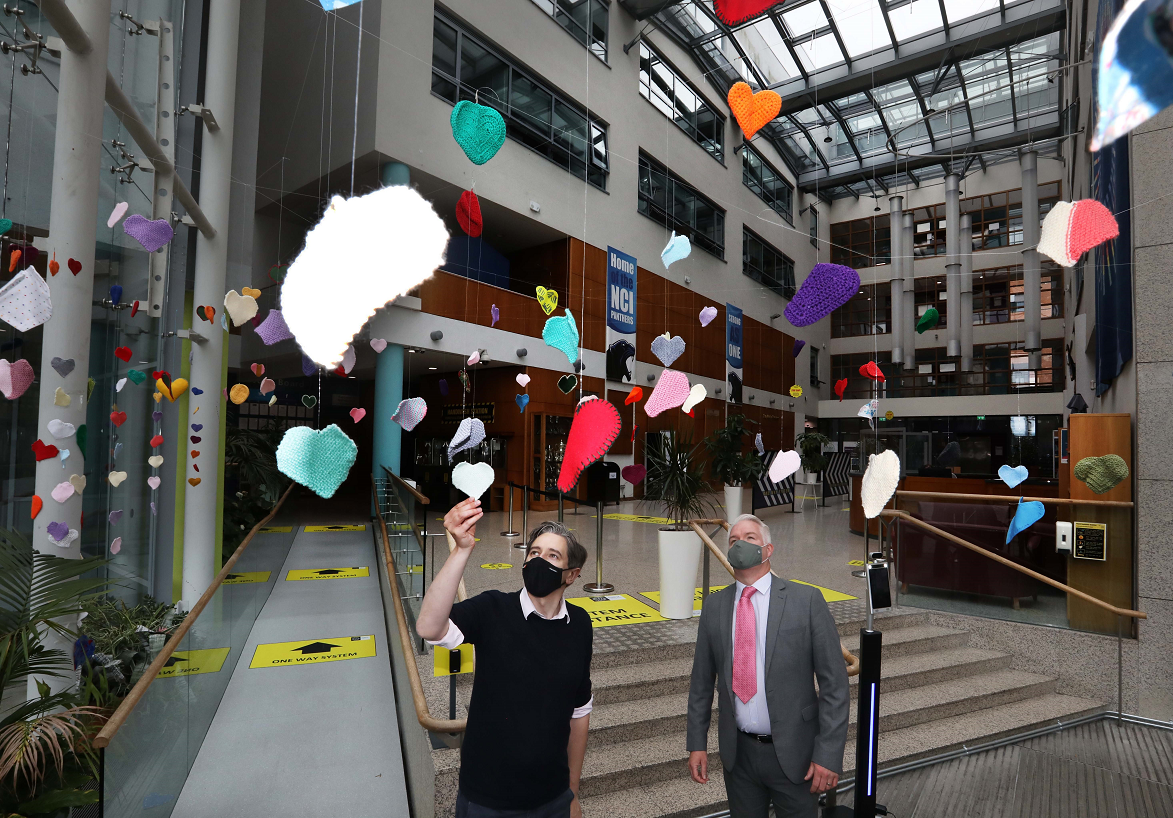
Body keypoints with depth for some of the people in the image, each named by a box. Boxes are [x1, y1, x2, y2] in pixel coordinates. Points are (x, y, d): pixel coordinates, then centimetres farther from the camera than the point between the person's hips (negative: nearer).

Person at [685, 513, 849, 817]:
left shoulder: (806, 600, -10)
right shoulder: (715, 606, -1)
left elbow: (834, 681, -10)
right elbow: (702, 681, 5)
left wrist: (829, 754, -13)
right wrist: (697, 744, 4)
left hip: (794, 754, -2)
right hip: (738, 751, 3)